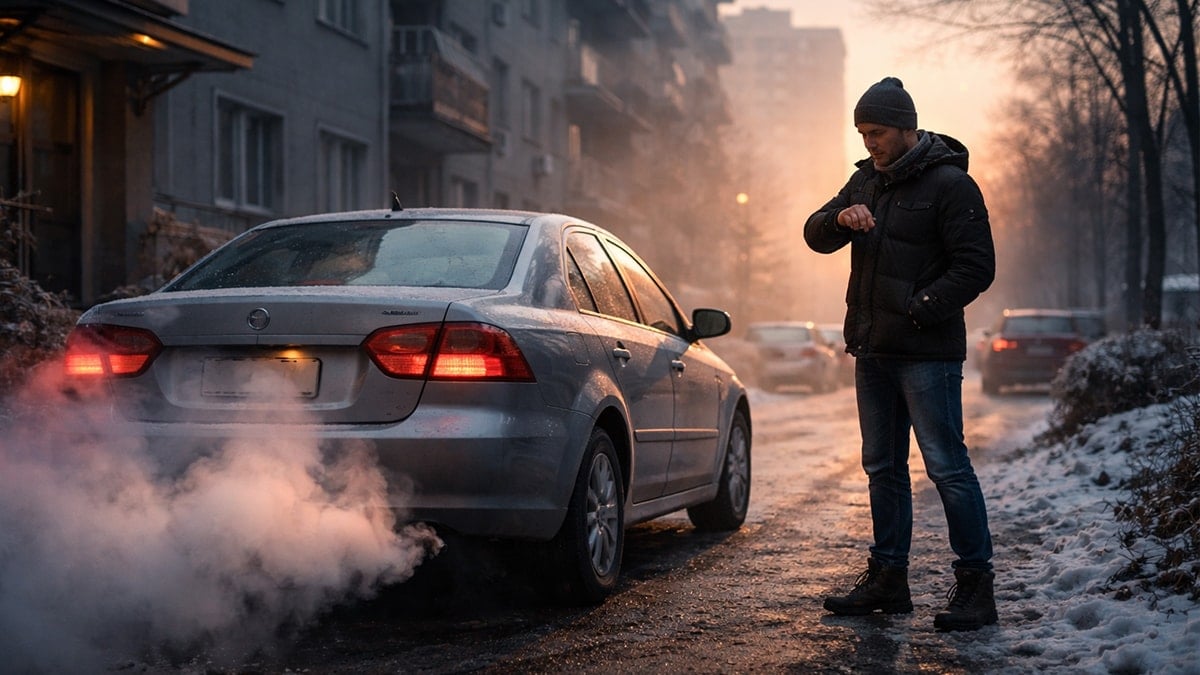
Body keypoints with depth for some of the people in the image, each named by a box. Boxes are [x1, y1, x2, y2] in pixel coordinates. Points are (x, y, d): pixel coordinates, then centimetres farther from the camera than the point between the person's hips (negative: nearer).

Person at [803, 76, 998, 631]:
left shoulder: (950, 184, -8)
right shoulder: (867, 180, 14)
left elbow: (976, 267, -12)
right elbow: (815, 236, 12)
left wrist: (917, 310, -19)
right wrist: (839, 219, -11)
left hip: (927, 353, -8)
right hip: (872, 351, 8)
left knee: (946, 466, -8)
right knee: (883, 466, 12)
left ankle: (975, 584, -3)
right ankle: (887, 579, 21)